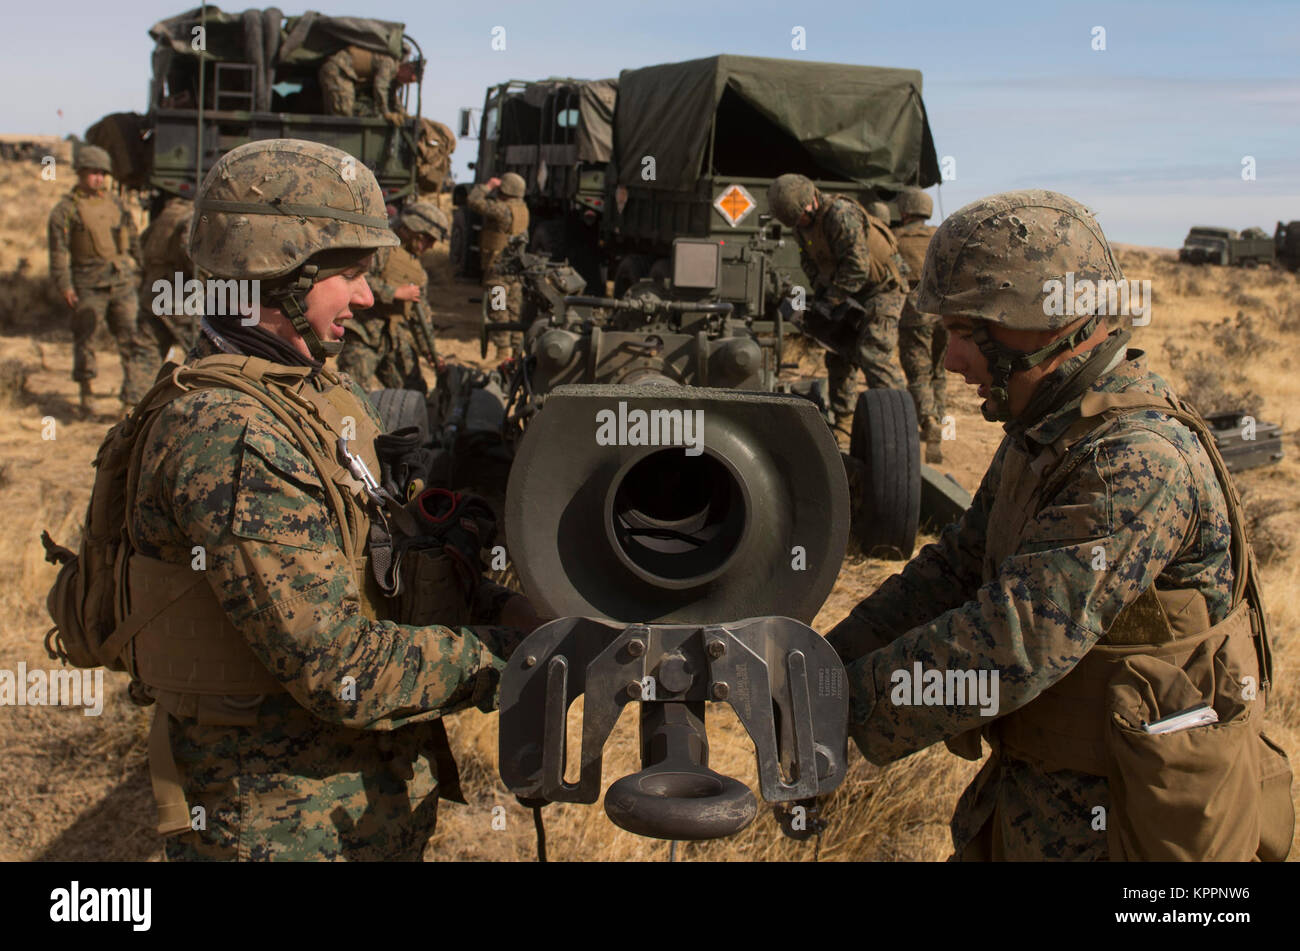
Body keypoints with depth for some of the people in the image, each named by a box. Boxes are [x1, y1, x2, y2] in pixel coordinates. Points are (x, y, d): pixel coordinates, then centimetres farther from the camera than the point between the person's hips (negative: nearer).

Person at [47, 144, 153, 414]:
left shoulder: (116, 204, 12)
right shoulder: (66, 209, -1)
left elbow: (134, 241, 19)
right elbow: (58, 252, -4)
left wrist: (137, 271, 17)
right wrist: (64, 286, -11)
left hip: (122, 282, 3)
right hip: (89, 286, -3)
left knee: (132, 340, -3)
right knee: (84, 339, 4)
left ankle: (133, 400, -2)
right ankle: (86, 393, 20)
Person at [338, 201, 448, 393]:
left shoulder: (419, 271, 21)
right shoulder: (381, 247, -3)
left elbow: (421, 314, 26)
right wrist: (396, 292, -15)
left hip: (398, 341, 7)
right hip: (363, 336, -7)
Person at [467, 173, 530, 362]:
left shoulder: (502, 209, -20)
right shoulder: (522, 208, 6)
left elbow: (474, 202, -24)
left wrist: (486, 186, -10)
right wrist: (491, 189, 12)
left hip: (498, 267, -8)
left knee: (498, 310, -3)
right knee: (515, 309, 13)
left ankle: (503, 350, -3)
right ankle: (517, 349, 18)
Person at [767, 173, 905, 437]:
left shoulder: (842, 215, -26)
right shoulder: (802, 225, 1)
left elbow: (857, 269, -28)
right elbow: (810, 263, 13)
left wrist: (830, 300, -21)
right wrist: (821, 294, -2)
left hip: (881, 289, -9)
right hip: (851, 295, 9)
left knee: (872, 355, -18)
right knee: (838, 354, 8)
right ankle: (843, 422, 18)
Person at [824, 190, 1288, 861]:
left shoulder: (1141, 462, -28)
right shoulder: (1042, 432, 4)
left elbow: (1013, 643, -33)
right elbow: (957, 566, 5)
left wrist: (841, 711, -27)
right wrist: (825, 665, -5)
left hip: (1122, 819, -8)